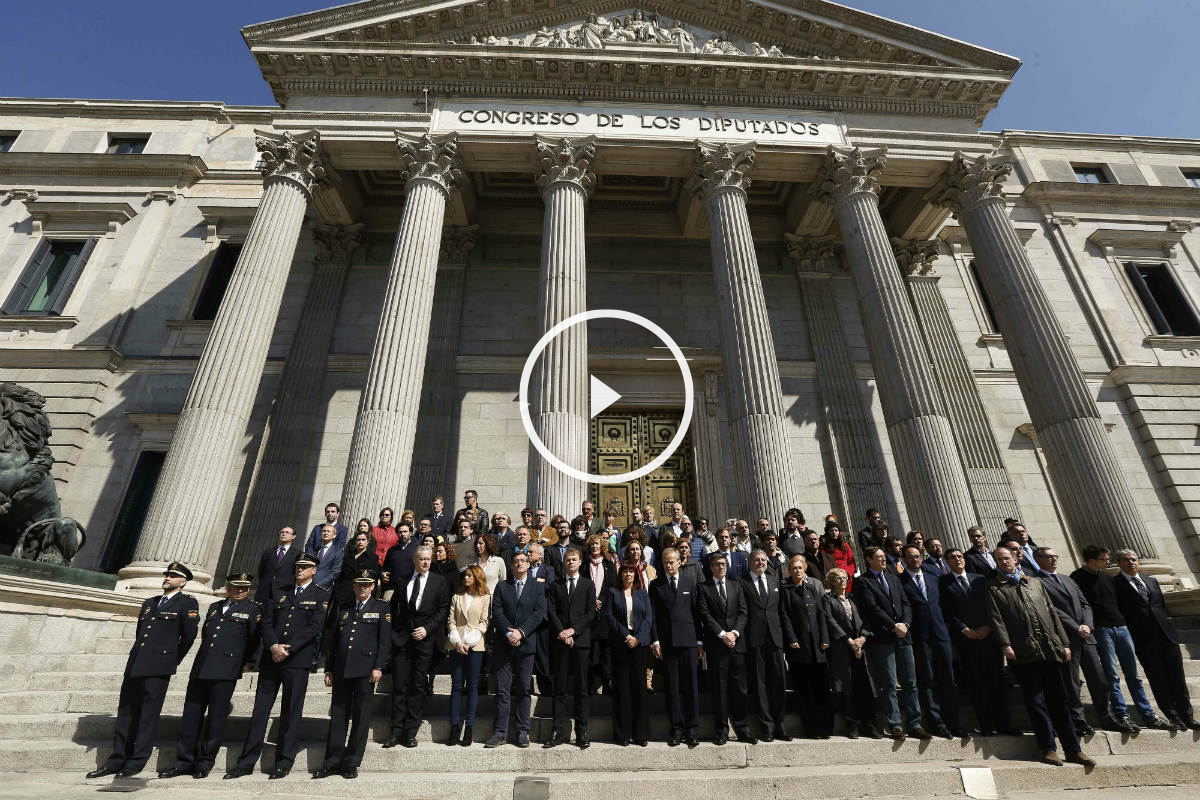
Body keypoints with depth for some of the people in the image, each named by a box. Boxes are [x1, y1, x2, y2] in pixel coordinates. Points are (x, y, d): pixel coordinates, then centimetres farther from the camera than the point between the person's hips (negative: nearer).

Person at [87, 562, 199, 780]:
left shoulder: (187, 603, -3)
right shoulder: (149, 603, 19)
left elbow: (189, 635, -7)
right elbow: (139, 633, 24)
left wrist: (174, 660, 3)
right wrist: (137, 657, 15)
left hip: (158, 667, -6)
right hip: (135, 664, 7)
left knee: (148, 715, -1)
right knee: (126, 712, 11)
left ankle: (137, 762, 8)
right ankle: (117, 760, 21)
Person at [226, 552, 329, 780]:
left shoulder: (321, 595, 0)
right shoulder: (281, 593, 14)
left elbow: (314, 628, -8)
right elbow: (266, 623, 7)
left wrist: (287, 649, -13)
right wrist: (273, 646, -10)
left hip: (297, 660, -4)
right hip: (270, 658, 4)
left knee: (291, 711, 3)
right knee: (260, 710, 8)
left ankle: (284, 763, 14)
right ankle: (246, 762, 19)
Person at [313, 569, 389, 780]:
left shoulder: (381, 609, 3)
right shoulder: (343, 609, 15)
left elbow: (385, 641, -2)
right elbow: (331, 640, 15)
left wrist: (378, 667, -10)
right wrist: (328, 669, 10)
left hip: (365, 670, -3)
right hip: (341, 670, 3)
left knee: (361, 716, 3)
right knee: (338, 715, 7)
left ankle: (351, 763, 15)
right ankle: (332, 762, 19)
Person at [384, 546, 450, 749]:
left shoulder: (439, 582, 3)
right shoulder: (402, 579, 8)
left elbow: (443, 610, 0)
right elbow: (393, 605, 15)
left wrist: (427, 629, -9)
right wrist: (394, 628, 5)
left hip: (425, 639, -1)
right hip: (401, 638, 1)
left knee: (418, 687, 3)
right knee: (399, 686, 4)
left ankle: (411, 733, 13)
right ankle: (396, 732, 13)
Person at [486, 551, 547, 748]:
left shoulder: (538, 587, 7)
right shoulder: (501, 587, 10)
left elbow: (539, 613, -3)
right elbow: (497, 612, 0)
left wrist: (521, 632, -13)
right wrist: (509, 633, -12)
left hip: (526, 643, 0)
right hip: (504, 644, 1)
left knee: (523, 689, 5)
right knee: (502, 689, 2)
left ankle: (523, 732, 15)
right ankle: (500, 733, 11)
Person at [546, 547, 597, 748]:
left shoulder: (588, 585, 8)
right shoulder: (556, 585, 12)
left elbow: (590, 613, 1)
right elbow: (551, 612, 4)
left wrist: (573, 630, -9)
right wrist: (561, 632, -8)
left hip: (581, 640, -1)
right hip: (560, 641, 1)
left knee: (581, 687, 2)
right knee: (560, 688, 2)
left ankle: (582, 733, 9)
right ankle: (559, 732, 8)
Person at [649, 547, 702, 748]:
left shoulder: (691, 582, 6)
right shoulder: (656, 585, 5)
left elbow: (697, 611, 5)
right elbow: (652, 615, 4)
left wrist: (700, 641, 2)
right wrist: (655, 640, -4)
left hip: (689, 640, 0)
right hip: (667, 641, 0)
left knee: (691, 685, 3)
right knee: (672, 687, 5)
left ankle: (692, 730, 13)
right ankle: (676, 729, 15)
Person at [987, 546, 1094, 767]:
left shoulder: (1034, 582, 18)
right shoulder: (994, 588, 4)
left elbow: (1052, 613, 17)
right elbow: (996, 619, -5)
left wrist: (1064, 643, 10)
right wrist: (1005, 644, -16)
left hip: (1051, 649, 4)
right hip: (1024, 653, -4)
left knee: (1060, 700, 9)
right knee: (1035, 702, 0)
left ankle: (1073, 749, 17)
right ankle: (1048, 749, 7)